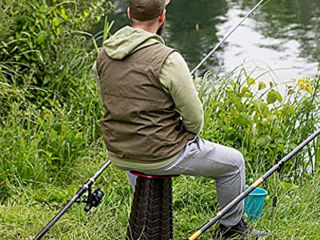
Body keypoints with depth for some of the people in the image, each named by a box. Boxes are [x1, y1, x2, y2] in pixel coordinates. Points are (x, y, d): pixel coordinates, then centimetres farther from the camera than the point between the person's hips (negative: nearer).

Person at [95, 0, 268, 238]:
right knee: (233, 162, 16)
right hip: (161, 156, -7)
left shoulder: (105, 54, -2)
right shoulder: (167, 59, -23)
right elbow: (194, 118, -16)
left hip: (119, 155, 7)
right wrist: (188, 137, 6)